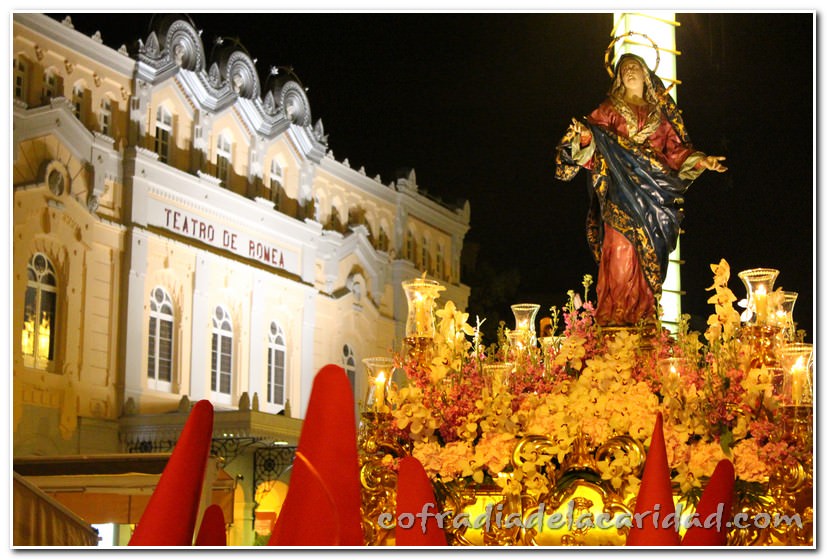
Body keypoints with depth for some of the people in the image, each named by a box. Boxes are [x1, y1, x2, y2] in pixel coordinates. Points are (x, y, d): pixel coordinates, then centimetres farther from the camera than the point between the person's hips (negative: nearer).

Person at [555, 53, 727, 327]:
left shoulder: (658, 112, 20)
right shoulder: (610, 108, 12)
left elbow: (674, 147, 17)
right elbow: (594, 130, -1)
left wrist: (701, 161, 5)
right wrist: (584, 135, -23)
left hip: (651, 190, 3)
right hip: (621, 189, -3)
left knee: (647, 254, -3)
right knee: (621, 250, -13)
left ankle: (642, 314, -1)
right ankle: (615, 315, -15)